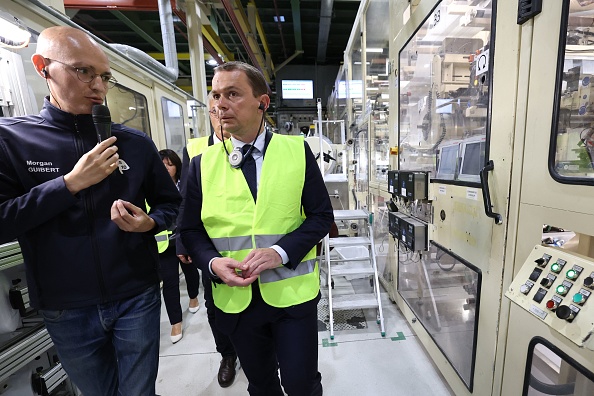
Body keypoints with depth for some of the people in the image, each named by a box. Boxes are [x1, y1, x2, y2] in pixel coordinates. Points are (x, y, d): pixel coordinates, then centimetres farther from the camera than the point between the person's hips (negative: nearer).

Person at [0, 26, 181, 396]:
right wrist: (71, 183, -20)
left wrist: (150, 223, -16)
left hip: (137, 298, 0)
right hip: (65, 309, 1)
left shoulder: (135, 142, -2)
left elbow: (170, 202, 4)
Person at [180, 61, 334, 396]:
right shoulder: (202, 164, 0)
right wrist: (213, 262, -15)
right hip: (235, 297, 3)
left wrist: (280, 251, -19)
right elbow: (191, 230, 4)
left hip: (293, 294, -2)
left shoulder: (297, 150, -5)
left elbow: (321, 215, -5)